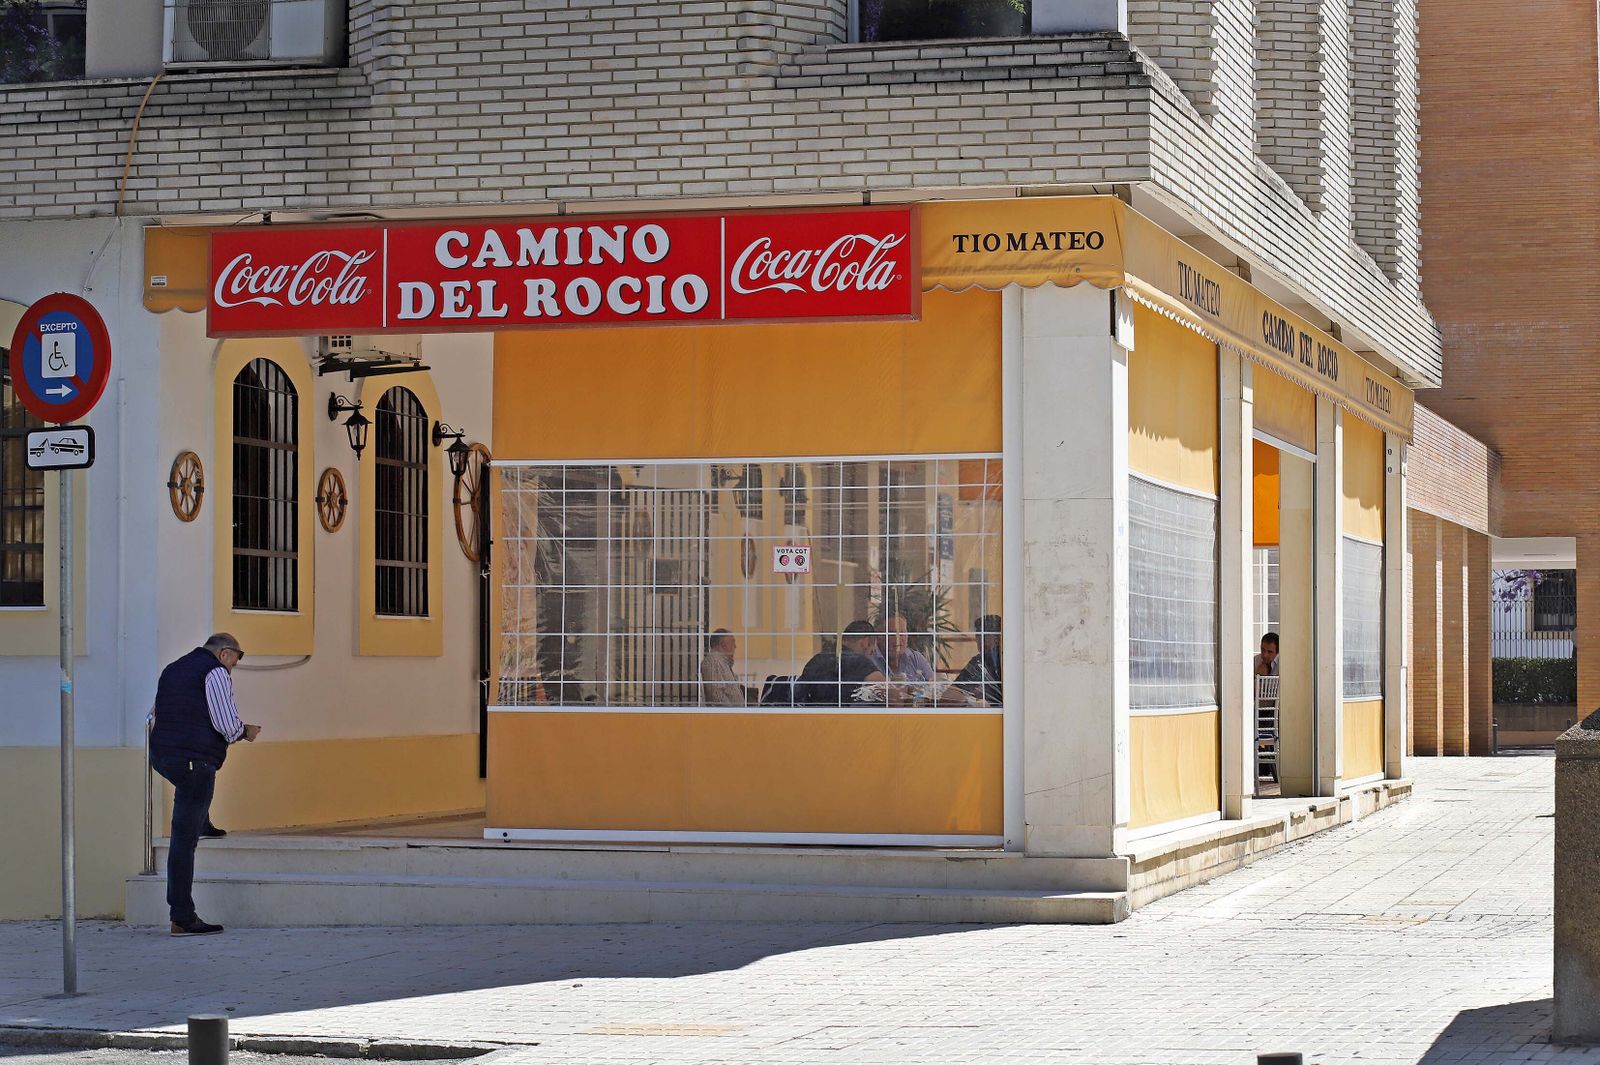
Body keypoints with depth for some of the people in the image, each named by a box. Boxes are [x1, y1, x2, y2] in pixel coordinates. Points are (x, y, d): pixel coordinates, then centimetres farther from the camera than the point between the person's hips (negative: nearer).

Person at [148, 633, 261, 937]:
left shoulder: (173, 669, 23)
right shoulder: (215, 672, -1)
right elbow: (227, 724, -9)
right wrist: (246, 732, 13)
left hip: (161, 753, 8)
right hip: (194, 760, -8)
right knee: (184, 837, -7)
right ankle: (183, 919, -7)